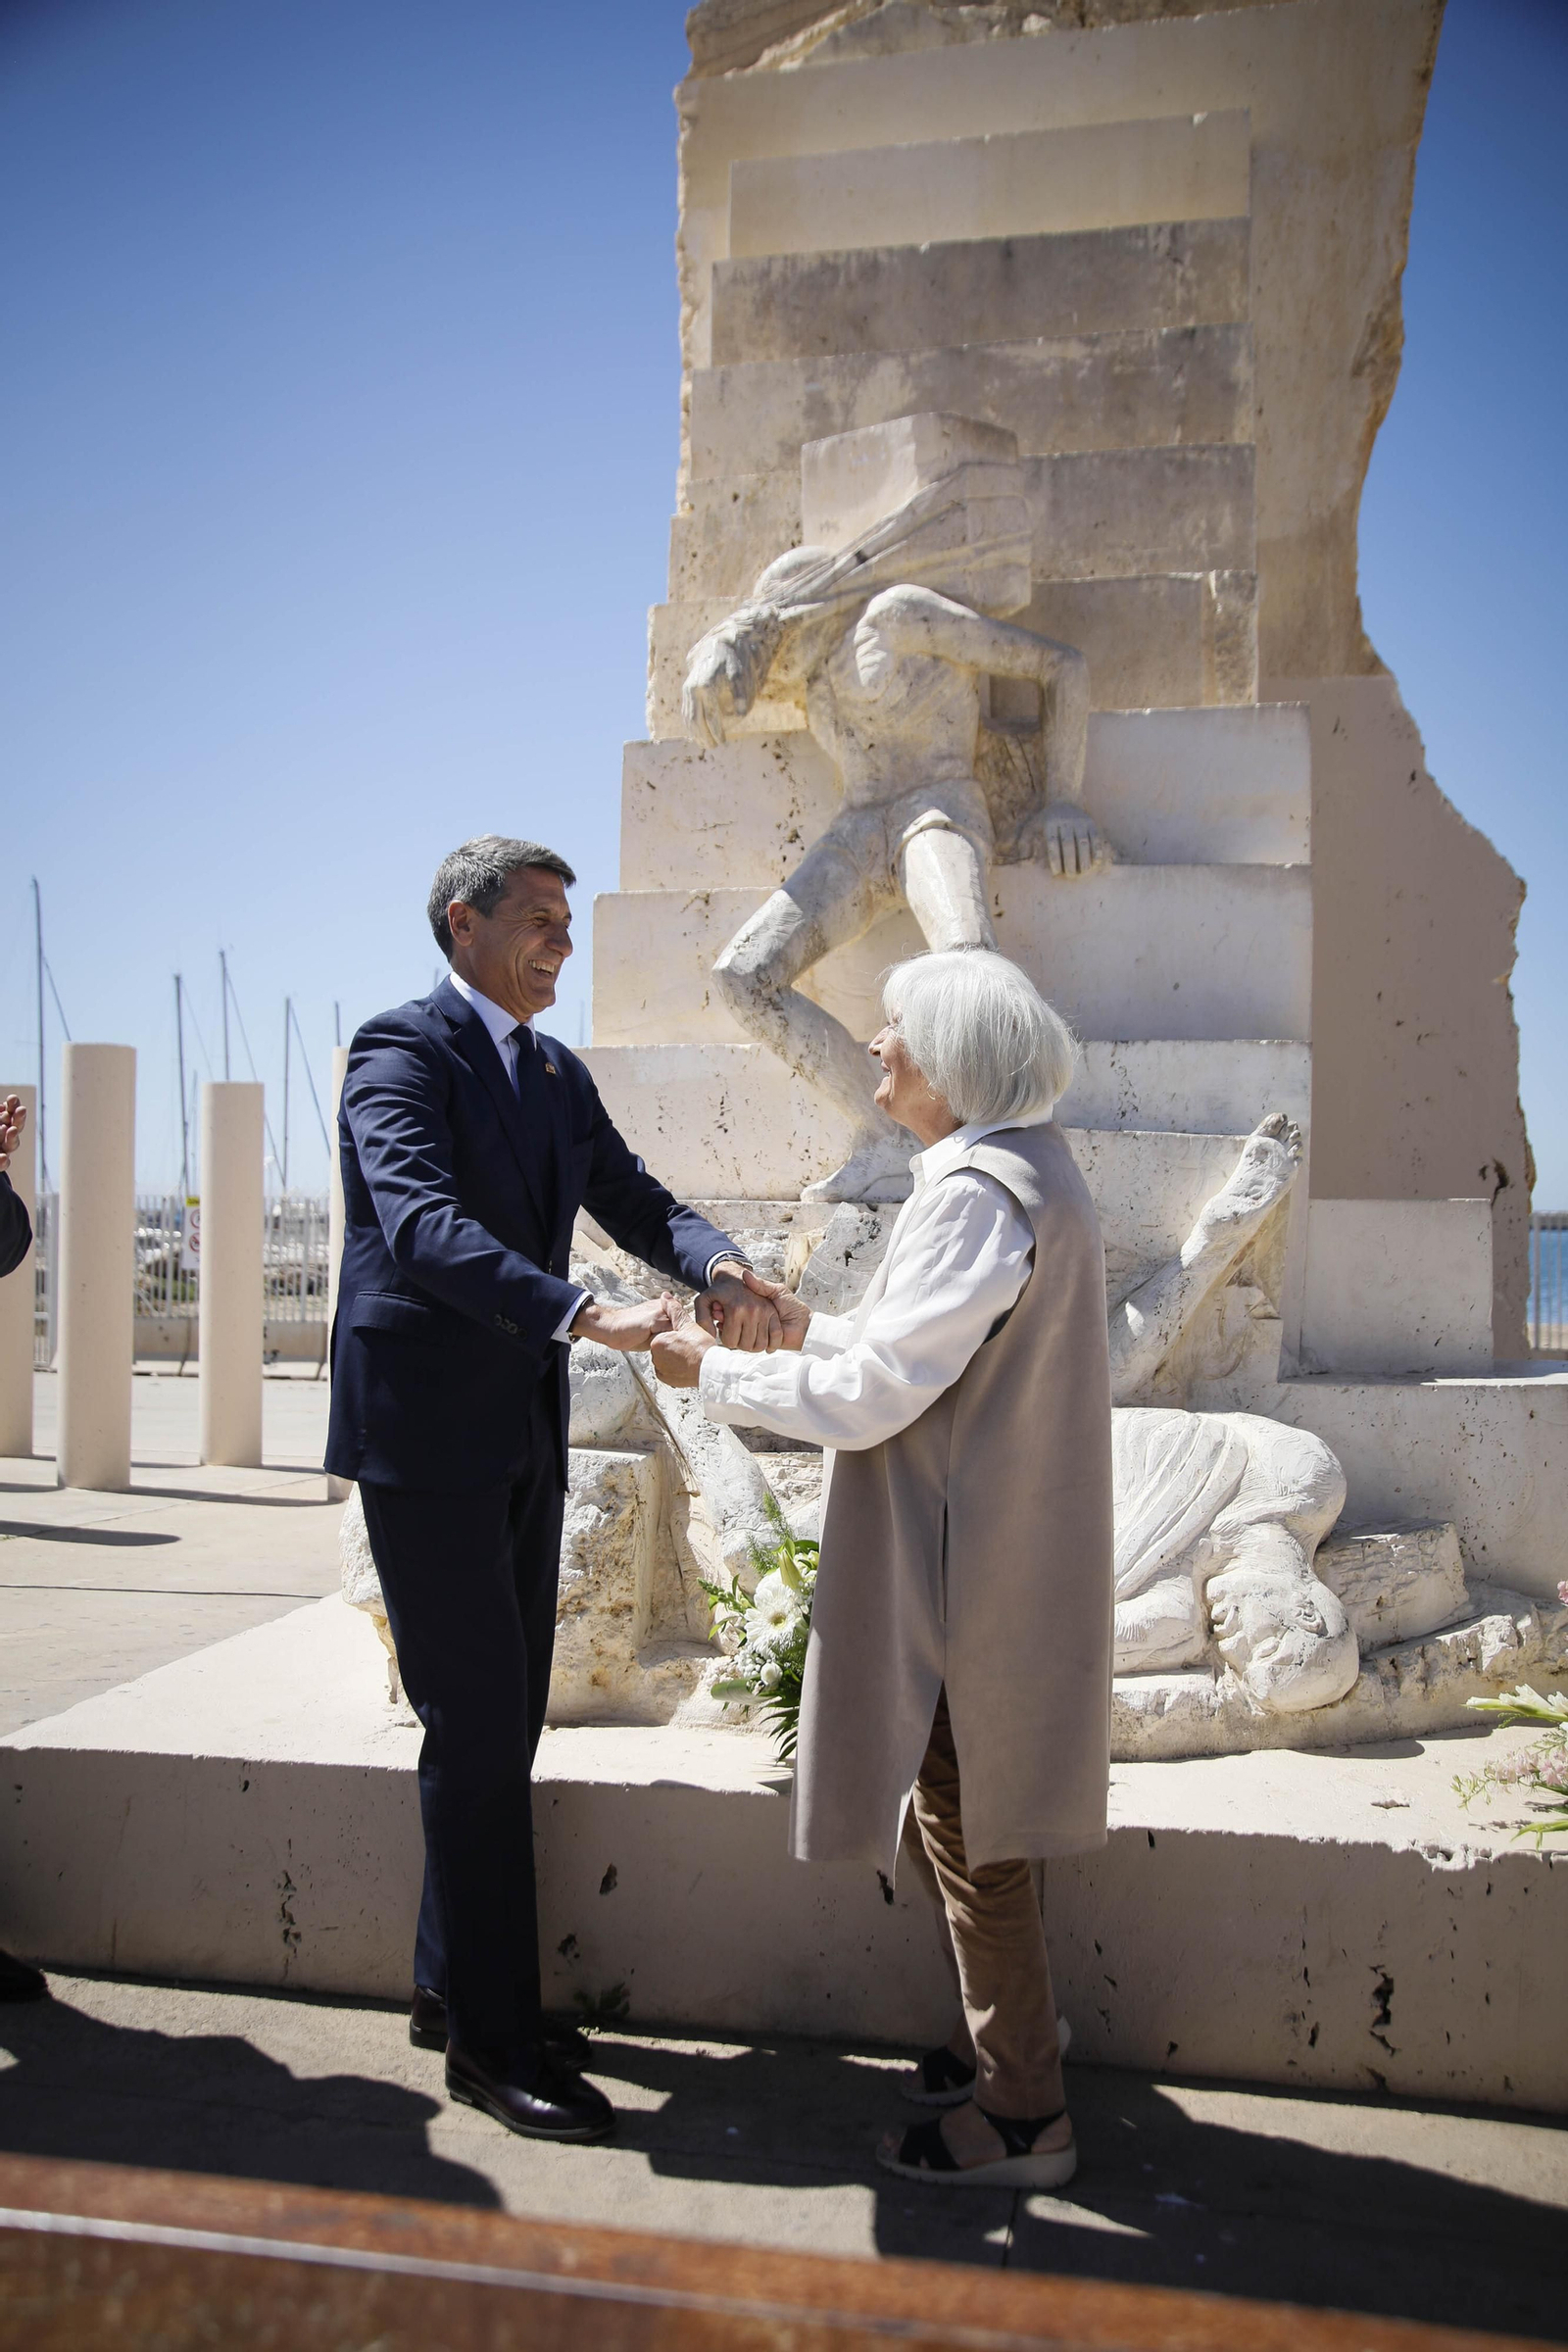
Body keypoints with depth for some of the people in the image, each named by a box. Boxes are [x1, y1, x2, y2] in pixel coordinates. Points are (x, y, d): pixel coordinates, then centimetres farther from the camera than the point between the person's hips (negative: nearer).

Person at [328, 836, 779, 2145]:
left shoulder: (558, 1074, 14)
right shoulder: (403, 1052, -12)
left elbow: (634, 1199, 7)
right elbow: (423, 1221, -27)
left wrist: (719, 1266, -16)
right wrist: (580, 1314, -39)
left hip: (525, 1433, 8)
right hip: (426, 1431, -8)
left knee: (504, 1724, 13)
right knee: (476, 1728, -4)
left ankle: (453, 1986, 28)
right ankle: (492, 2041, 7)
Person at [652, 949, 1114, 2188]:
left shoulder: (979, 1193, -22)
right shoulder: (1024, 1167, 10)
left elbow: (873, 1397, -22)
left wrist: (715, 1369, -11)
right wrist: (807, 1322, 14)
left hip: (975, 1562, -10)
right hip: (994, 1542, 10)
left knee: (969, 1819, 3)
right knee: (971, 1808, 21)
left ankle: (1025, 2114, 17)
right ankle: (1012, 2034, 36)